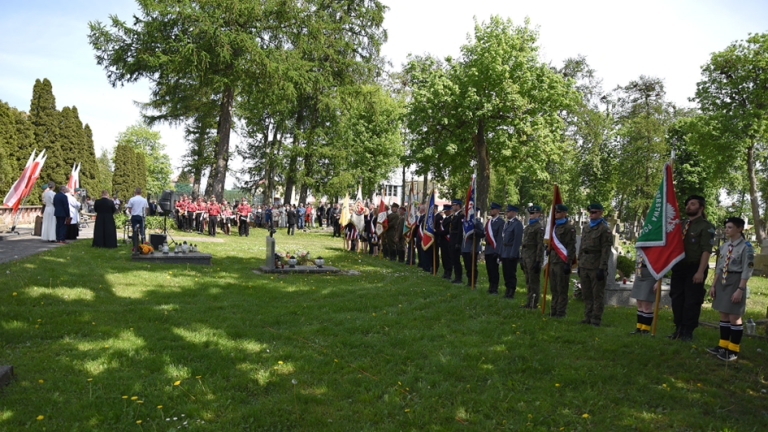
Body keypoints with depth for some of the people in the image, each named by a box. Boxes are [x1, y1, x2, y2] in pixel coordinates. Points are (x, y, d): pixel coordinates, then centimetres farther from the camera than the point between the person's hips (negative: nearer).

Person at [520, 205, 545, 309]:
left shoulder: (539, 227, -11)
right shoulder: (528, 226, 17)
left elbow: (541, 245, -15)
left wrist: (538, 261, -19)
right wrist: (522, 257, 19)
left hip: (533, 258, -9)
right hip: (526, 258, 9)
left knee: (534, 282, -3)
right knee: (528, 282, 14)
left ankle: (534, 304, 4)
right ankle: (529, 303, 21)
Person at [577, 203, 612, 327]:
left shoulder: (604, 229, -7)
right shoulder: (586, 229, 15)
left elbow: (606, 250, -12)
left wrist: (602, 268, -17)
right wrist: (579, 265, 16)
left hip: (596, 267, -7)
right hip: (584, 266, 7)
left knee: (597, 295, 0)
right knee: (586, 294, 12)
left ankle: (596, 320, 6)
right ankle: (588, 318, 20)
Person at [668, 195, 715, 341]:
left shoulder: (706, 226, -6)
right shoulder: (681, 224, 14)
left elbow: (706, 251, -13)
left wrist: (700, 271, -19)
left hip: (695, 269, -6)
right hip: (679, 267, 6)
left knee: (692, 301, -1)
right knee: (677, 299, 8)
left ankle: (688, 332, 10)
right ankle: (679, 329, 19)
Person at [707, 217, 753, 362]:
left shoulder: (746, 247, -11)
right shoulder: (724, 246, 9)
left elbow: (747, 270, -14)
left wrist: (740, 290, -18)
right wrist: (713, 285, 11)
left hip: (735, 282, -6)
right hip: (722, 282, 7)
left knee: (734, 318, 0)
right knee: (723, 316, 12)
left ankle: (733, 350, 10)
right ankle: (723, 345, 22)